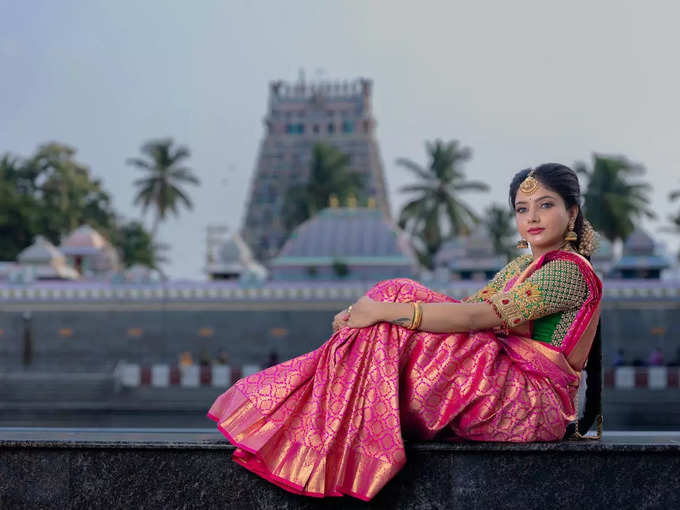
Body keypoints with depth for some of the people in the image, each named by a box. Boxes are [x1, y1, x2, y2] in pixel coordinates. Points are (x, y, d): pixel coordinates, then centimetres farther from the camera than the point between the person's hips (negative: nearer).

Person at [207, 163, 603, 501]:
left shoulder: (567, 270, -10)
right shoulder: (521, 267, 21)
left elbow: (476, 316, -21)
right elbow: (464, 307, 8)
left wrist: (386, 311, -23)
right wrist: (362, 311, -6)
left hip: (536, 405, -8)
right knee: (399, 300, -6)